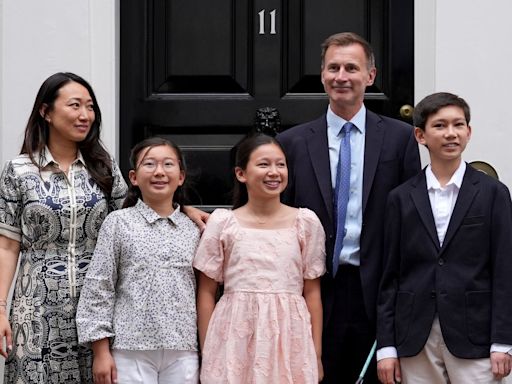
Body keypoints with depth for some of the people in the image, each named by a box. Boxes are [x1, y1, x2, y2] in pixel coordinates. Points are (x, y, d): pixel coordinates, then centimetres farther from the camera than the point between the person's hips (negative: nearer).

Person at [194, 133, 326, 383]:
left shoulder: (306, 222, 4)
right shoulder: (222, 222, 1)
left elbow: (312, 292, 6)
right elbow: (206, 292, 5)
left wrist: (317, 355, 4)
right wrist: (206, 354, 2)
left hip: (289, 338, 1)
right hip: (235, 339, -1)